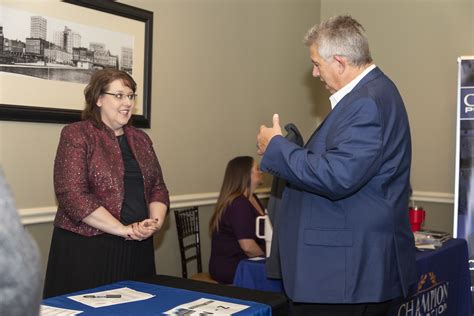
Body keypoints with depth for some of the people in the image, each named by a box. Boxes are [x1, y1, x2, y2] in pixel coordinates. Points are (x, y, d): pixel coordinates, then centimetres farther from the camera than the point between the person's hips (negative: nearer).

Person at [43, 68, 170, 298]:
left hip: (138, 248, 6)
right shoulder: (77, 135, -5)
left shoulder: (140, 139, 14)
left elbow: (158, 187, 13)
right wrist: (124, 230, -16)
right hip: (86, 248, -5)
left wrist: (155, 222, -8)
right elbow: (72, 194, -15)